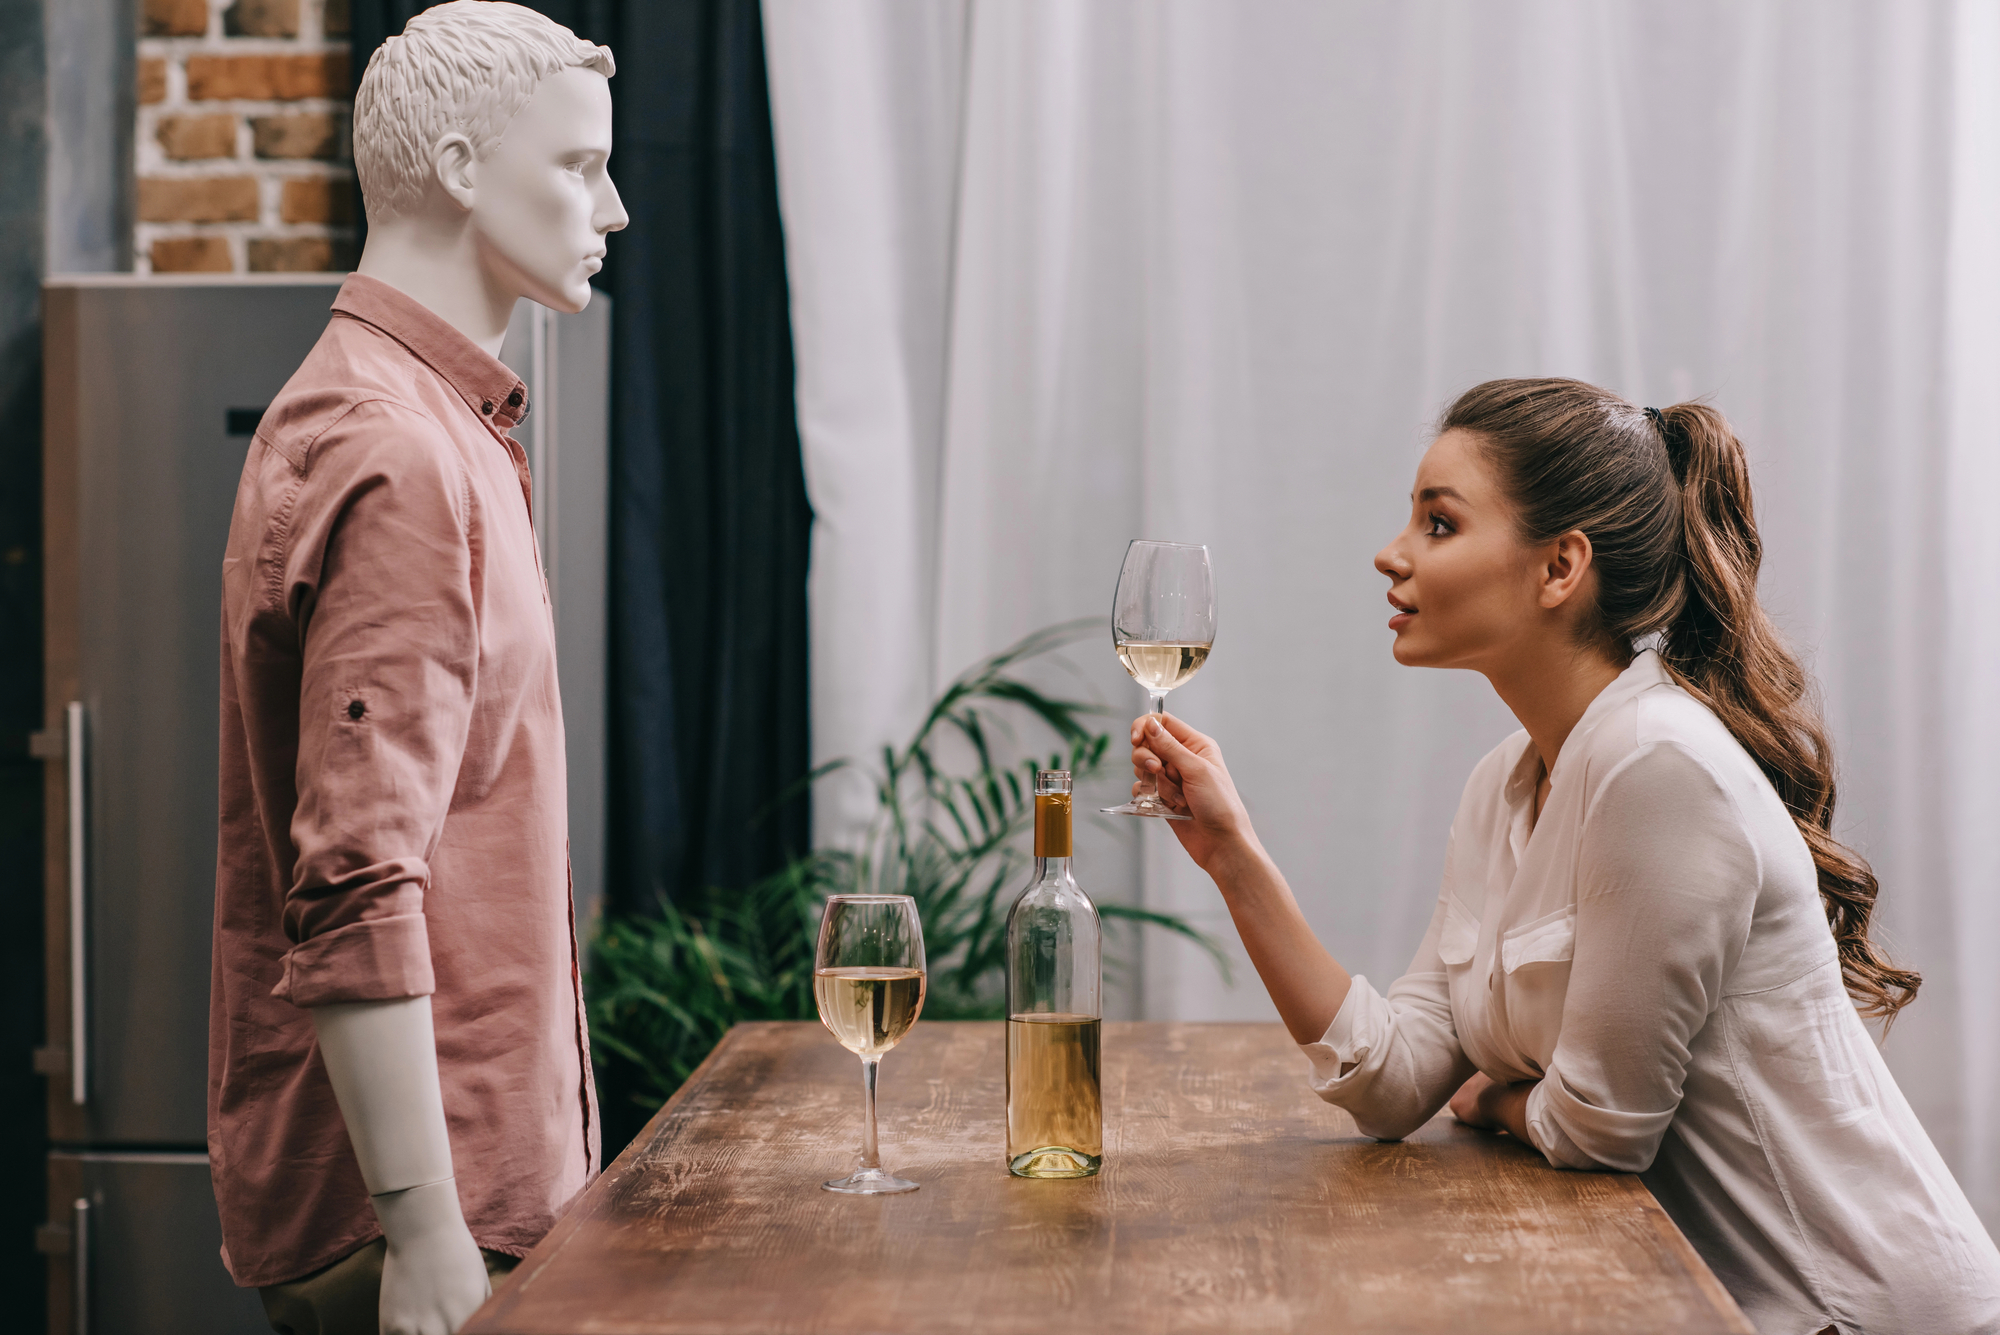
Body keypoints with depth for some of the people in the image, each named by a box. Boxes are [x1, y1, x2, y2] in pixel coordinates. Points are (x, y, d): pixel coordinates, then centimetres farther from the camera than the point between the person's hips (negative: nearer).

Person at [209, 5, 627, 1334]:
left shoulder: (444, 426, 15)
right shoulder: (396, 461, -18)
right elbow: (356, 887, -24)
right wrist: (425, 1228, -24)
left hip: (486, 1158, 10)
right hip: (425, 1190, -10)